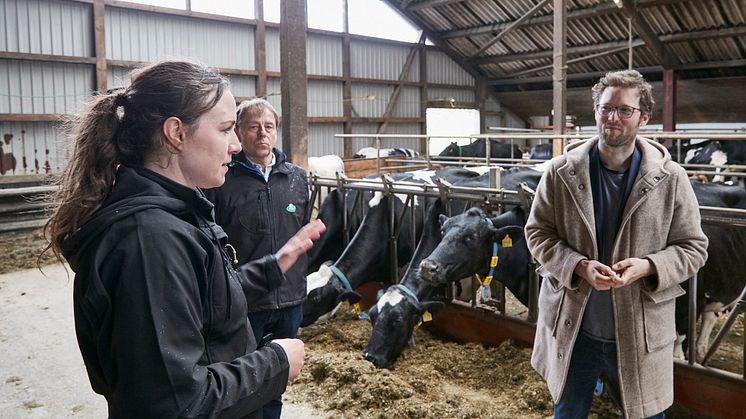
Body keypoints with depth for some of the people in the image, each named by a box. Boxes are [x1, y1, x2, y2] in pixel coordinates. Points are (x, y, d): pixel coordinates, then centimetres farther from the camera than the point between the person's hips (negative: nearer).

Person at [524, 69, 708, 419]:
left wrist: (648, 266, -19)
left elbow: (693, 247, 0)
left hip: (641, 334, 0)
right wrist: (579, 266, -18)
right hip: (571, 328, 1)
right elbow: (537, 232, -1)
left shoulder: (671, 179, -5)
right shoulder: (561, 172, -5)